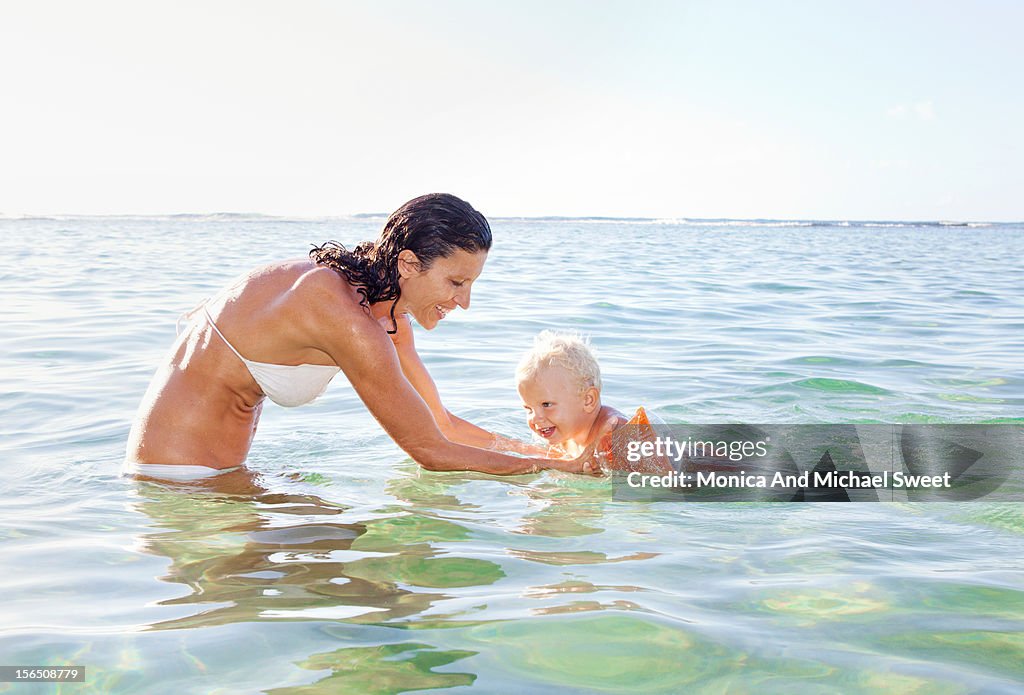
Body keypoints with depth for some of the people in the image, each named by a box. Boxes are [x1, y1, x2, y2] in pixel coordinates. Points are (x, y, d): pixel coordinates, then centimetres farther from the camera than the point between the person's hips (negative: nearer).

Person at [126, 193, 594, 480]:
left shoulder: (387, 316, -1)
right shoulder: (349, 320, -29)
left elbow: (442, 424, 5)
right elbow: (430, 450, -23)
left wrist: (556, 451, 1)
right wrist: (559, 469, -16)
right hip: (181, 472, -9)